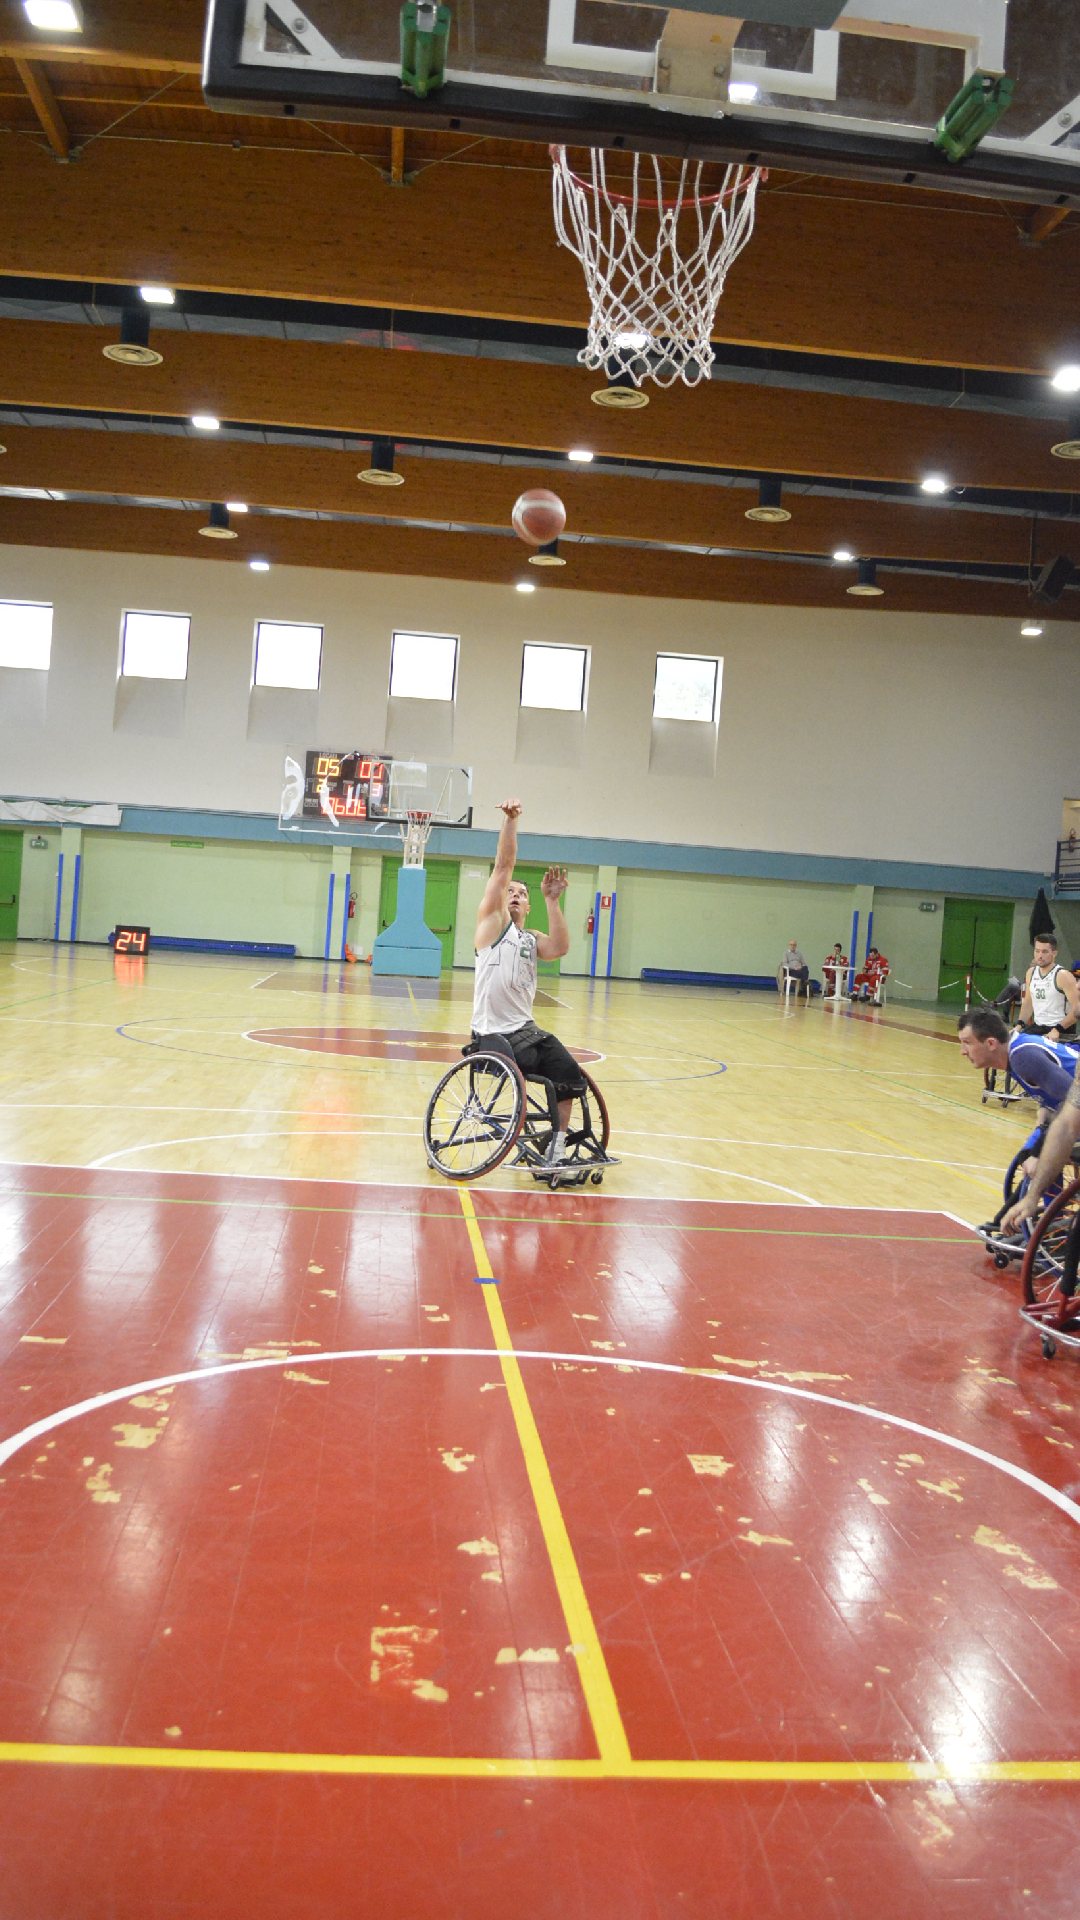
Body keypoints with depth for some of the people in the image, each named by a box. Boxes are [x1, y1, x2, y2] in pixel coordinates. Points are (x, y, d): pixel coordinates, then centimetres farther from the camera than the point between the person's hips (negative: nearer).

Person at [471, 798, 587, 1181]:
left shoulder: (532, 940, 16)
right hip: (492, 1032, -5)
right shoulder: (493, 923, 4)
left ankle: (556, 1146, 4)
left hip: (526, 1030, 6)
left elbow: (560, 948, -9)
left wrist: (552, 901, -14)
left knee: (568, 1073, -10)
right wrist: (510, 820, -14)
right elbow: (503, 866, -5)